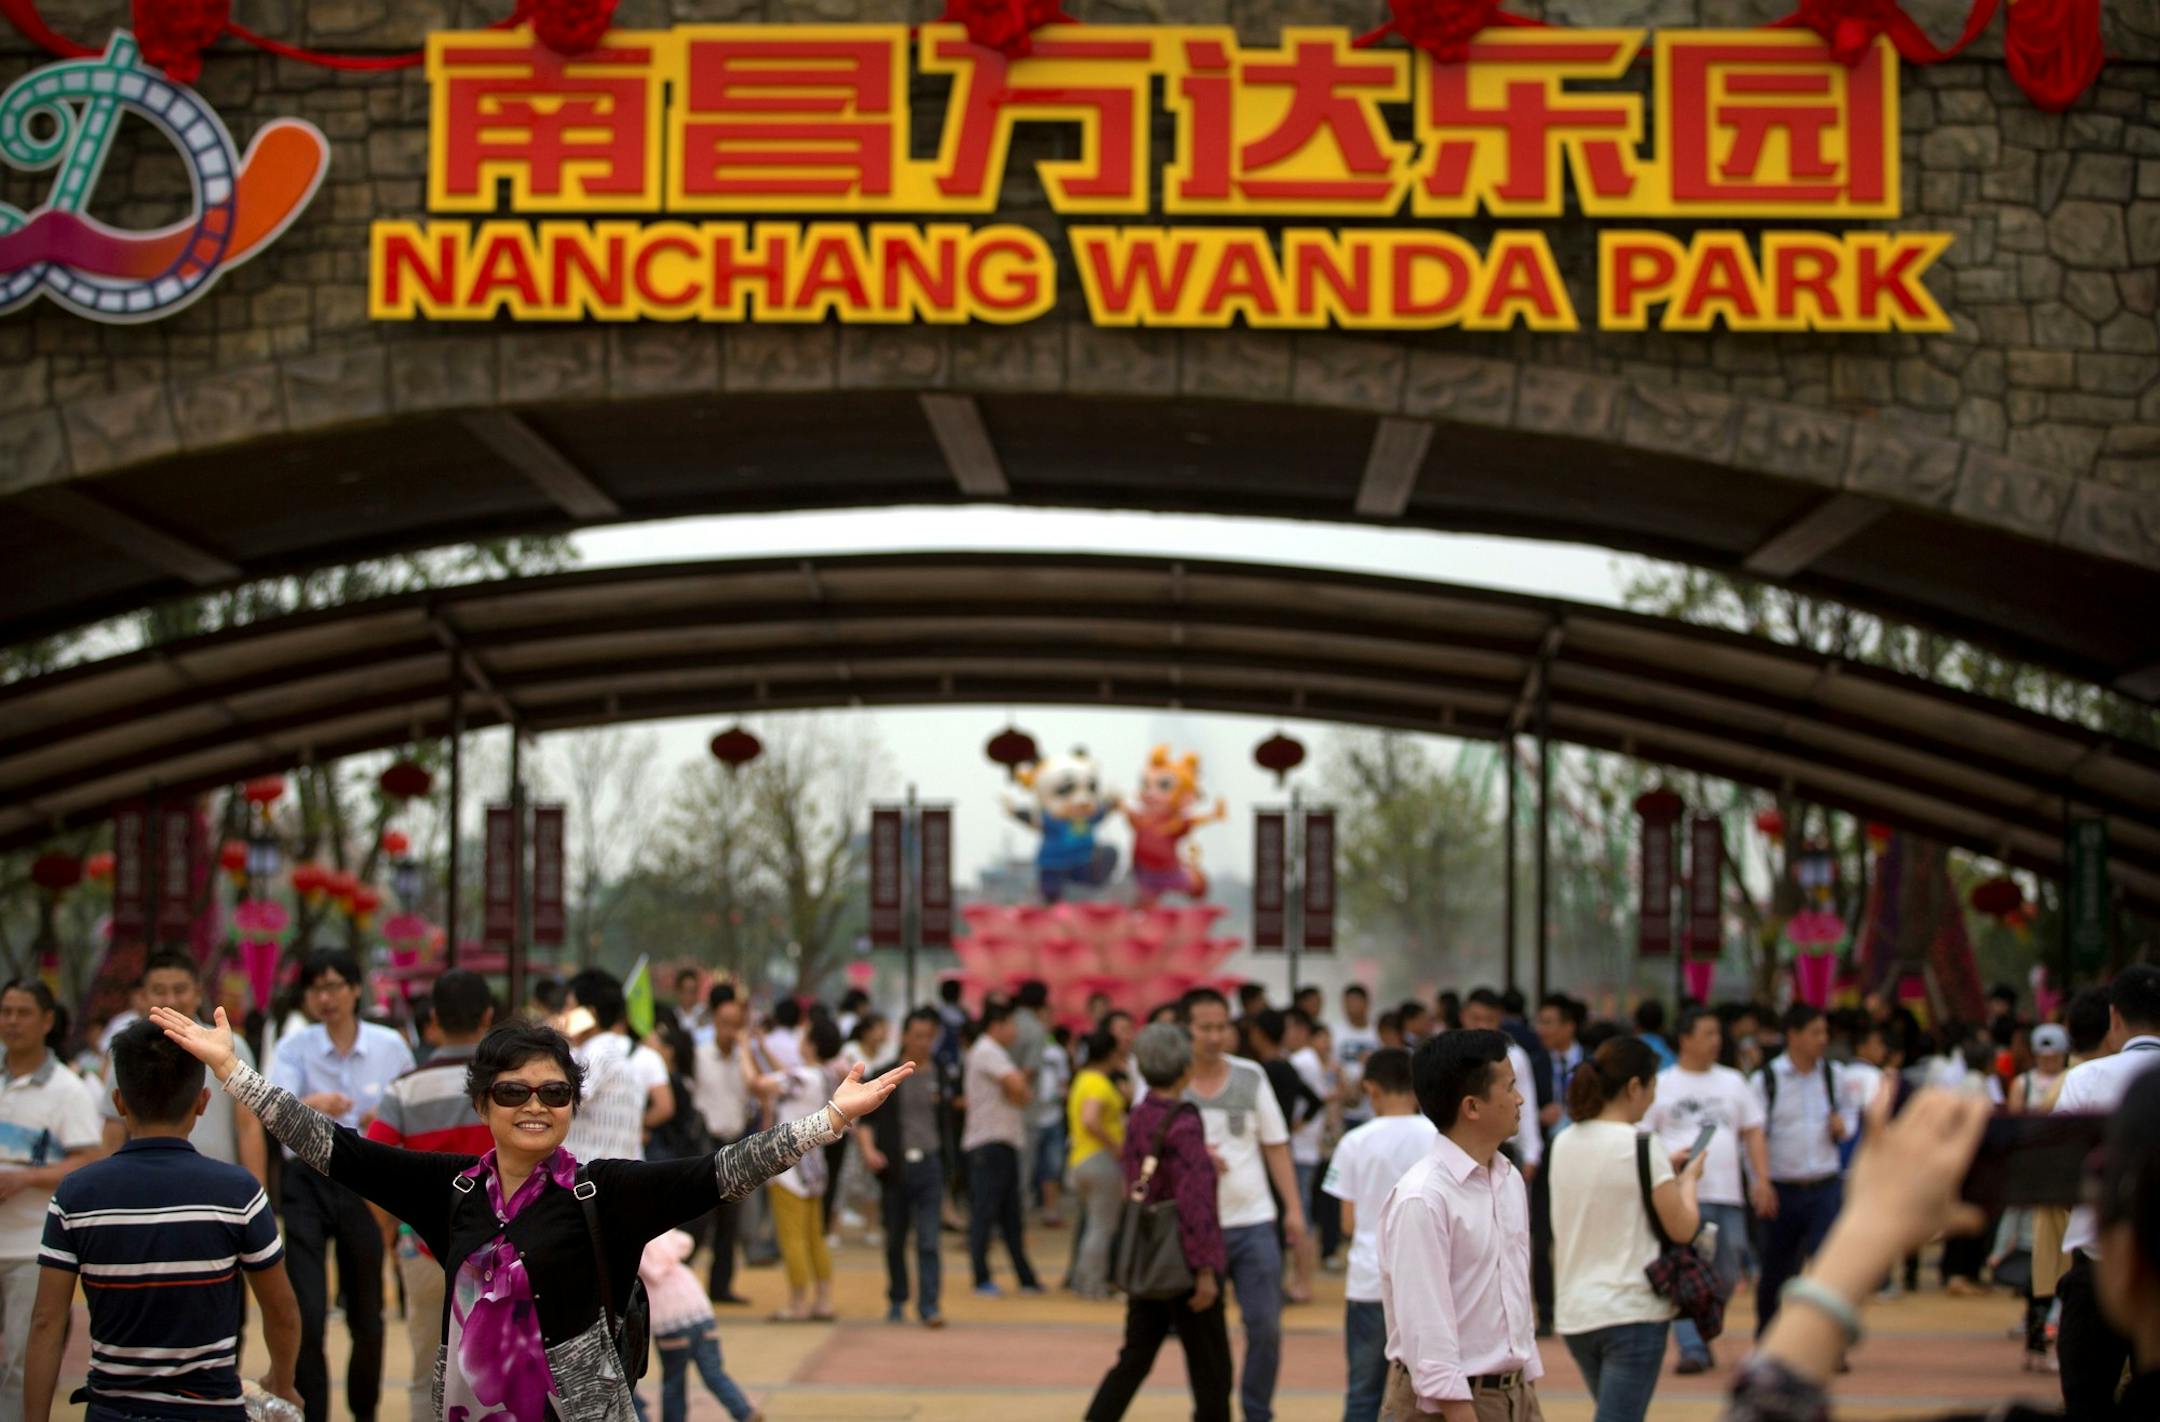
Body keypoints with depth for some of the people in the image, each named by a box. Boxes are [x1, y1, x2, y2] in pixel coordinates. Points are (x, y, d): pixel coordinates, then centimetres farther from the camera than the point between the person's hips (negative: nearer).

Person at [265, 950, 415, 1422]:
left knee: (367, 1316, 11)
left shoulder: (390, 1047, 0)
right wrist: (311, 1105, -42)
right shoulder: (296, 1047, -4)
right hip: (310, 1184, -1)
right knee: (306, 1316, -10)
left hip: (368, 1185, 1)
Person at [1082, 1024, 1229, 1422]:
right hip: (1183, 1262, -7)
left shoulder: (1138, 1118, 6)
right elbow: (1193, 1203, -20)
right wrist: (1204, 1270, -18)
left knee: (1134, 1359, 12)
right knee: (1210, 1370, 5)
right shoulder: (1184, 1124, -17)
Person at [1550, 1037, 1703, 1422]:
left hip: (1574, 1313, 7)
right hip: (1633, 1312, -7)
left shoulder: (1563, 1145, 7)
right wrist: (1688, 1178, 8)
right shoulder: (1641, 1147, -14)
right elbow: (1682, 1229, -10)